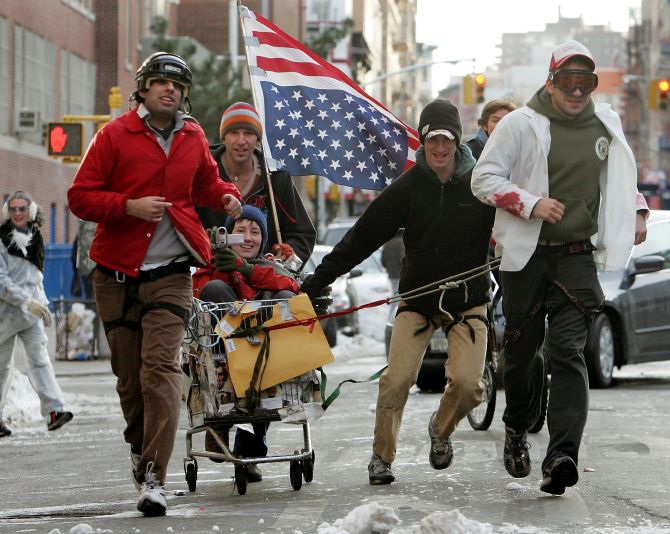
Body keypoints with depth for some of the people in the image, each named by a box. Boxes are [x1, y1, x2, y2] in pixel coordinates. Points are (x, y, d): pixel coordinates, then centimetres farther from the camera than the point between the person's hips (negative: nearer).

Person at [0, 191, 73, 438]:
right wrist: (26, 300, -23)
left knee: (39, 358, -11)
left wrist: (42, 303, 18)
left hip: (31, 311, 4)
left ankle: (53, 410, -24)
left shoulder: (35, 239, 13)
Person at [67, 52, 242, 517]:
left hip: (170, 274, 0)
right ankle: (140, 444, 36)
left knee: (161, 368, -15)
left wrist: (227, 196, 5)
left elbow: (206, 183, 28)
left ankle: (153, 477, -19)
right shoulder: (116, 135, 0)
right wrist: (129, 205, -18)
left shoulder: (193, 138, 10)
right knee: (129, 374, 8)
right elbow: (80, 196, -3)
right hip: (117, 274, 0)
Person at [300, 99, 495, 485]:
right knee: (397, 380, -12)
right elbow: (363, 236, -2)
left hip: (469, 300, 0)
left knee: (467, 382, -14)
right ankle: (382, 456, 8)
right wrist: (318, 280, -5)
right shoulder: (408, 187, -3)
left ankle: (441, 430, 19)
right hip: (418, 297, 1)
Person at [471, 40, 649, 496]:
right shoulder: (521, 124, -3)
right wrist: (531, 203, -17)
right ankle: (518, 429, 36)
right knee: (522, 348, 8)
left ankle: (562, 455, -21)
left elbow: (623, 174, 28)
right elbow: (484, 178, -5)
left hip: (577, 257, 1)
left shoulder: (607, 124, 10)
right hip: (526, 255, -1)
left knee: (568, 351, -12)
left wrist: (637, 211, 13)